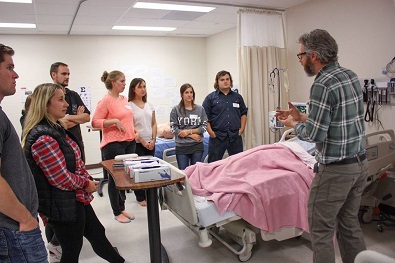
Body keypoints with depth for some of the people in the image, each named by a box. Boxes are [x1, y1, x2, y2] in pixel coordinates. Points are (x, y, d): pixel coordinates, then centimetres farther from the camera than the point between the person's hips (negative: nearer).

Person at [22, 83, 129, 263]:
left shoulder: (57, 128, 7)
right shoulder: (43, 138, -25)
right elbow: (62, 179, -25)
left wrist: (88, 180, 1)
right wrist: (87, 184, -9)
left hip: (77, 199, 9)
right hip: (63, 207, -9)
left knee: (98, 234, 22)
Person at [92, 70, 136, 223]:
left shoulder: (124, 99, 12)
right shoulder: (106, 101, -11)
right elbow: (95, 122, -15)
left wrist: (134, 131, 15)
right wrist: (115, 121, -22)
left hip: (129, 142, 8)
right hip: (113, 144, -7)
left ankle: (122, 208, 27)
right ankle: (117, 213, 18)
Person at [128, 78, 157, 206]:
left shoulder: (149, 105, 10)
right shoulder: (129, 105, -6)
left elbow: (154, 124, 10)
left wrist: (153, 140, -1)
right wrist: (142, 141, -11)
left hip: (150, 142, 5)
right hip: (137, 143, -5)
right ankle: (140, 197, 13)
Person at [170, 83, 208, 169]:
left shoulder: (200, 109, 4)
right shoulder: (175, 110, -2)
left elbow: (204, 126, 1)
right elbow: (174, 129, -6)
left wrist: (189, 131, -10)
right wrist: (192, 135, -10)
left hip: (197, 146, 2)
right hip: (182, 147, -1)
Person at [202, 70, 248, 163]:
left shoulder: (237, 97, 13)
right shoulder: (210, 98, 1)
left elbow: (243, 113, 17)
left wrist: (242, 129, 6)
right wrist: (211, 132, -9)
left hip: (235, 137, 3)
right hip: (217, 137, -3)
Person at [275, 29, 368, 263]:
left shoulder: (323, 85, -20)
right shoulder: (351, 75, 7)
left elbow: (314, 134, -21)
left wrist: (293, 124, -2)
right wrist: (302, 117, 14)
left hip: (335, 170, -9)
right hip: (360, 164, 9)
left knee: (322, 229, 6)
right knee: (350, 224, 21)